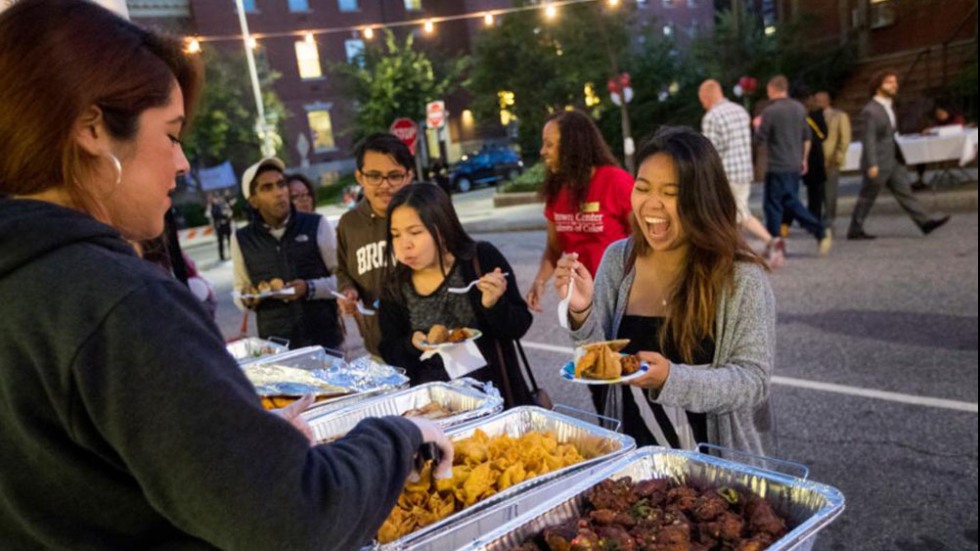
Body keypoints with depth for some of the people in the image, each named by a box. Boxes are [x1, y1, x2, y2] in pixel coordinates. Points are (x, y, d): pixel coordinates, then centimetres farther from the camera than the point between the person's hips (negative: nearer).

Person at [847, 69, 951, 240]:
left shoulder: (889, 106, 13)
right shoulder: (870, 111, -16)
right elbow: (868, 139, -22)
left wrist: (897, 155, 22)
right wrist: (872, 165, -26)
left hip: (892, 162, 9)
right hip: (877, 164, -9)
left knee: (904, 192, 5)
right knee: (867, 198, 1)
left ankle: (925, 222, 5)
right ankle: (855, 230, 11)